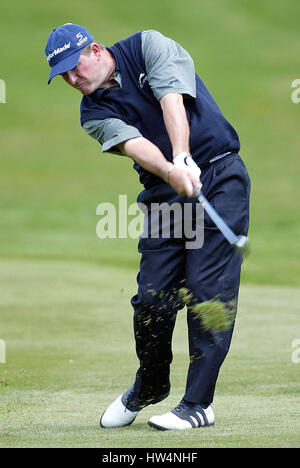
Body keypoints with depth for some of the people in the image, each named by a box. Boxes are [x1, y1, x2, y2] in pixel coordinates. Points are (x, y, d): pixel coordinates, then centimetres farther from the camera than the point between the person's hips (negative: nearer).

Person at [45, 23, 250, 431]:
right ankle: (150, 386, 25)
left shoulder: (149, 46, -2)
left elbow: (172, 100, -19)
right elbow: (134, 144, -16)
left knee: (208, 290, -10)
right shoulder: (94, 112, 4)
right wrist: (171, 171, -37)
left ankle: (198, 404, -7)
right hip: (164, 194, 4)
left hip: (220, 178, -4)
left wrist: (183, 158, -36)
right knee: (152, 297, -1)